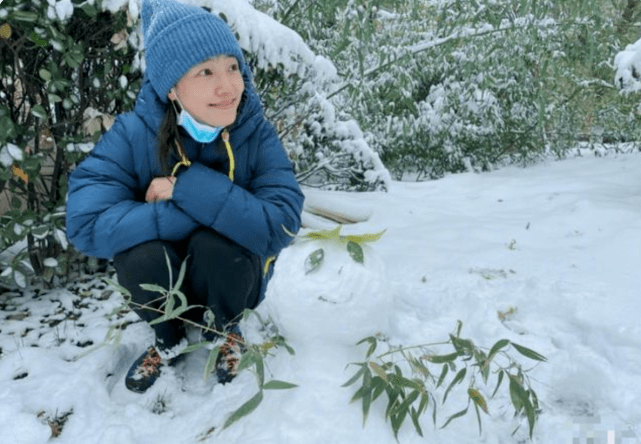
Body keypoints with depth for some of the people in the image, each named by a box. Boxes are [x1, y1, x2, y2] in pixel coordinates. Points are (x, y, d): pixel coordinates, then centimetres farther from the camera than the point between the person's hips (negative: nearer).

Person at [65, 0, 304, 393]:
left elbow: (281, 224, -31)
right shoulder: (133, 134, -19)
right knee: (144, 252, -31)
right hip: (164, 285, 1)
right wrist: (199, 215, -33)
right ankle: (169, 339, 3)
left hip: (232, 280, 0)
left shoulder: (257, 134, -19)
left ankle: (227, 329, 2)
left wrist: (188, 187, -34)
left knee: (215, 244, -32)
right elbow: (85, 222, -30)